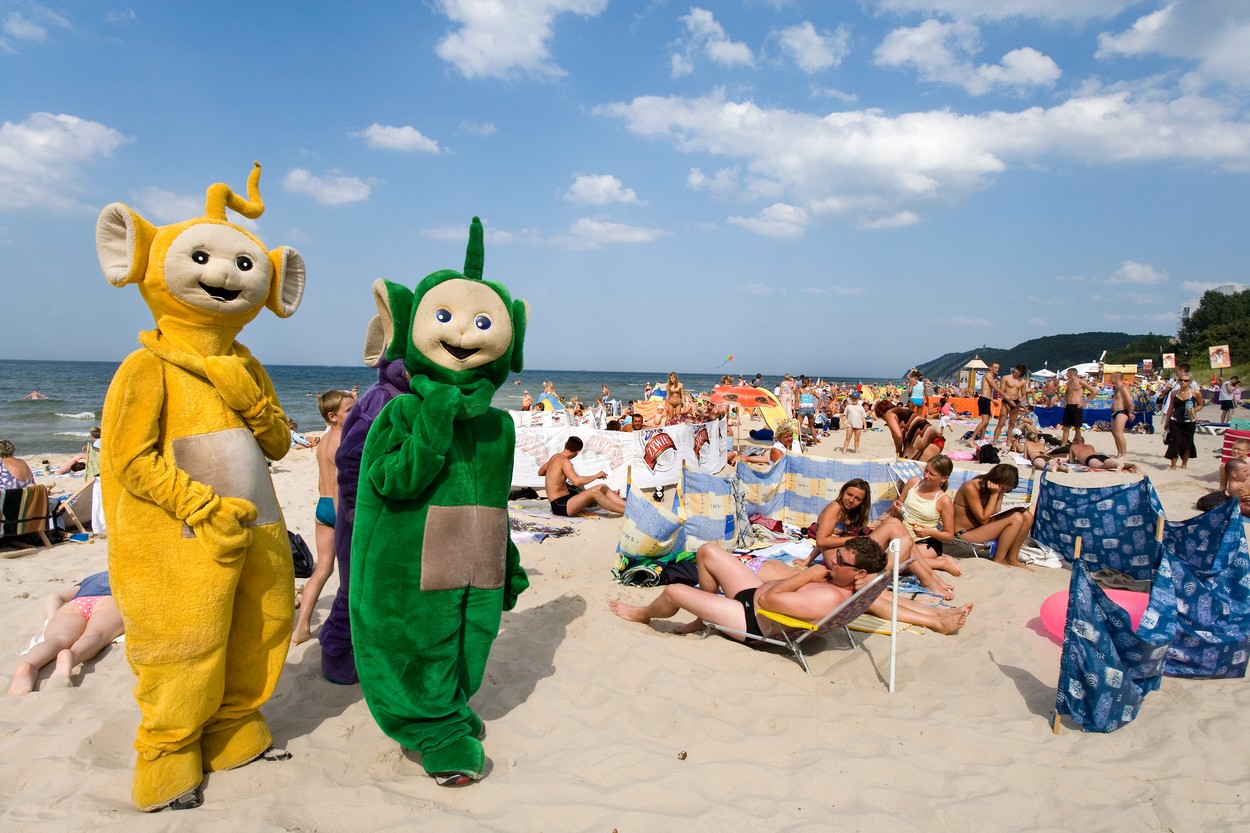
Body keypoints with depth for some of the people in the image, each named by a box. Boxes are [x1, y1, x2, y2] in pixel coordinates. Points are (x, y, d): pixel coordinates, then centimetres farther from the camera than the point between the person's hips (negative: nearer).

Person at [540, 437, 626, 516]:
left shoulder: (555, 456, 10)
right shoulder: (564, 461, -19)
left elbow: (540, 473, 26)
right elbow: (577, 481, -34)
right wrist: (596, 476, -22)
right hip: (560, 506, -10)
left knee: (603, 487, 2)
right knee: (594, 493, -29)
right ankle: (625, 511, -22)